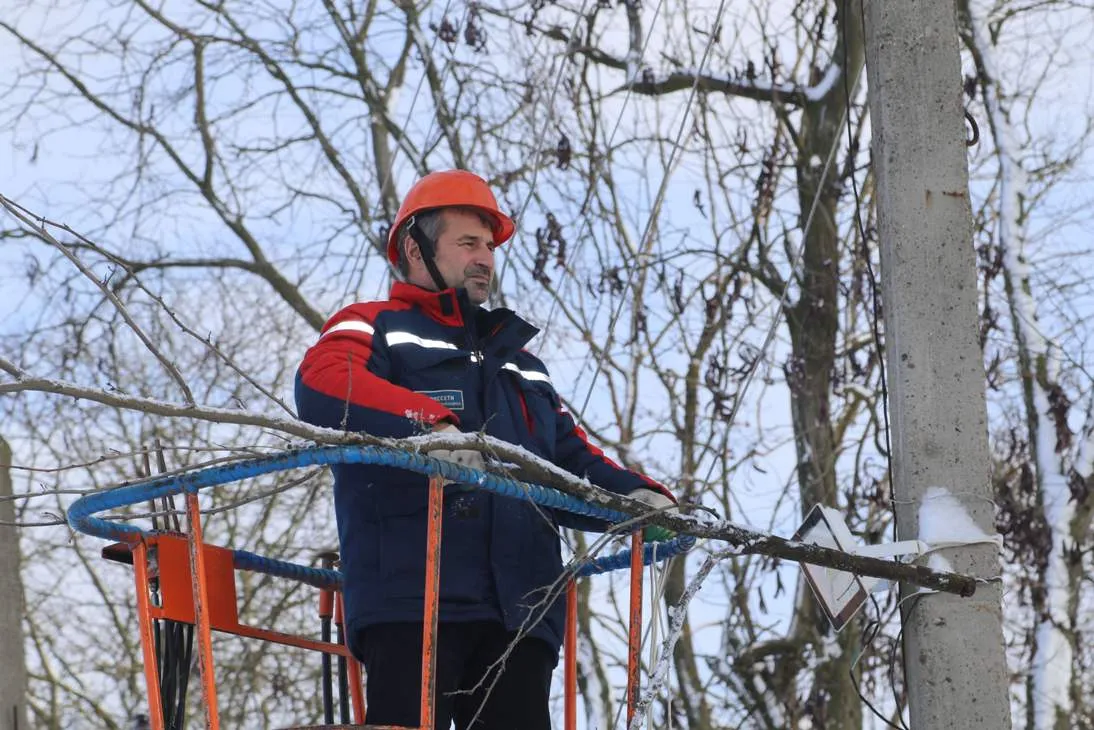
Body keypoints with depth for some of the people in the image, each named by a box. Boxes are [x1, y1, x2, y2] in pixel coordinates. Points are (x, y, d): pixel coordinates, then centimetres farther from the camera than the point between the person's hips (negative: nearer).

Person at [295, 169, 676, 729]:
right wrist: (428, 420, -28)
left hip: (519, 609, 6)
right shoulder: (376, 327, 12)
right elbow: (321, 383, -12)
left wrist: (636, 494, 6)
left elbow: (573, 462, 30)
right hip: (411, 597, -6)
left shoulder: (520, 365, 34)